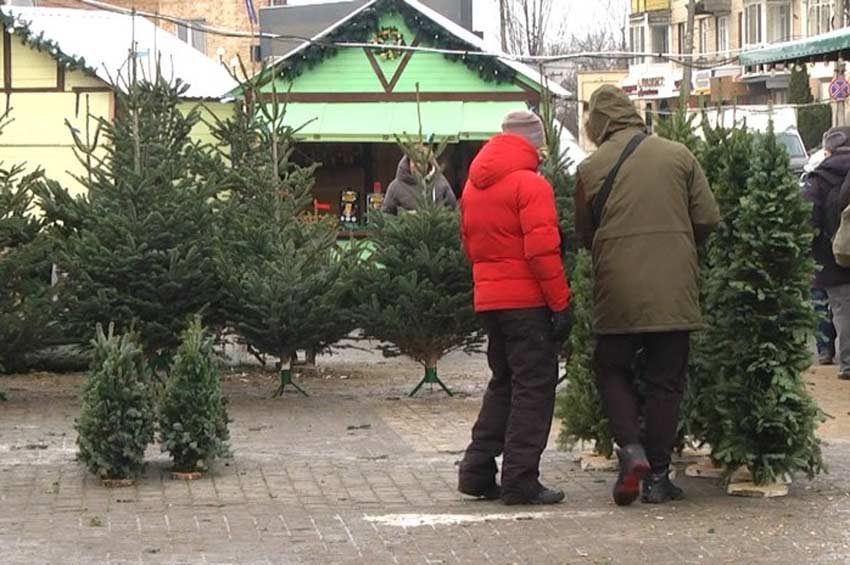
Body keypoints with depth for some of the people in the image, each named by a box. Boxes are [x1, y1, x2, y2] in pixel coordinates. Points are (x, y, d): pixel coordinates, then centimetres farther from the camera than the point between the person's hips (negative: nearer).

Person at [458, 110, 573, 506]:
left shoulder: (473, 186, 13)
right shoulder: (529, 184, -12)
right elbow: (542, 250, -18)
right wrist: (560, 303, -15)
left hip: (488, 296, 8)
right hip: (527, 299, -8)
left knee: (503, 384, 18)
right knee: (534, 385, -1)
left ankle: (477, 473, 16)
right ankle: (520, 482, -2)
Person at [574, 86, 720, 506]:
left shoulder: (591, 168, -1)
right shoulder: (678, 156, 1)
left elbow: (585, 234, 8)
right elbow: (708, 219, 1)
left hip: (618, 290, -1)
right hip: (674, 291, 1)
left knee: (612, 369, 15)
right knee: (666, 380, 8)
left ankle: (630, 448, -6)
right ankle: (658, 476, 8)